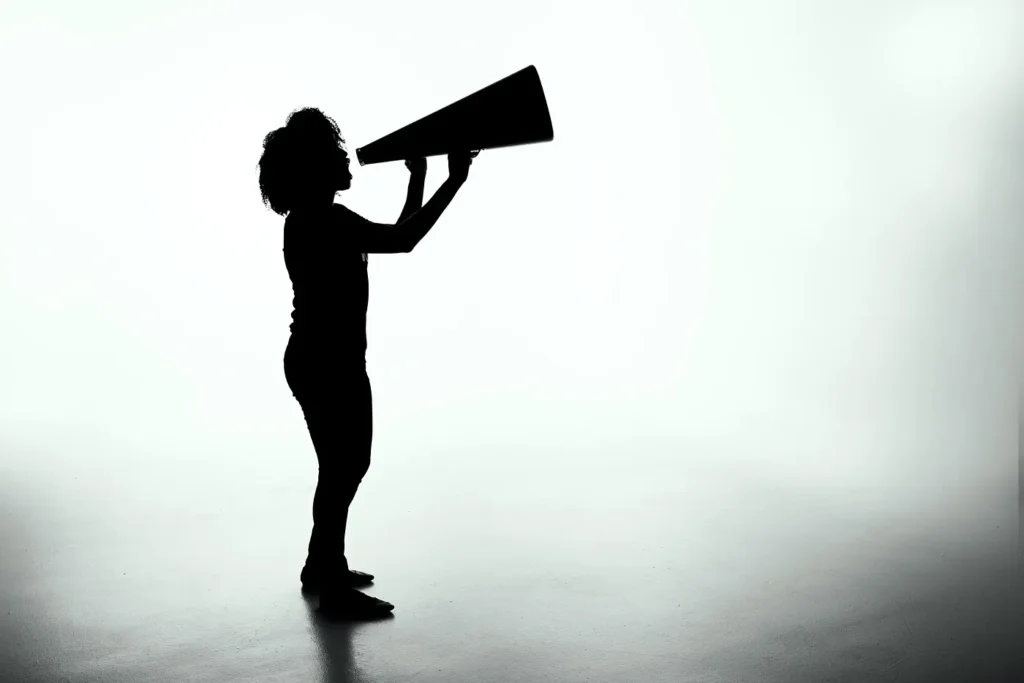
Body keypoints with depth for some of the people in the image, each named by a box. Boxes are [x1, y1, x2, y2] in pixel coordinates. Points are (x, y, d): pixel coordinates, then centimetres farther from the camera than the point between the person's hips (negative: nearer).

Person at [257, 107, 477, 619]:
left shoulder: (318, 219, 13)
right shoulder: (321, 221, -18)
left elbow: (397, 235, 19)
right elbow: (403, 241, -25)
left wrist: (418, 178, 19)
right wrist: (454, 180, -19)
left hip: (326, 361, 11)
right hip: (328, 365, -11)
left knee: (345, 465, 20)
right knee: (342, 469, 0)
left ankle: (322, 566, 35)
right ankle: (335, 589, 13)